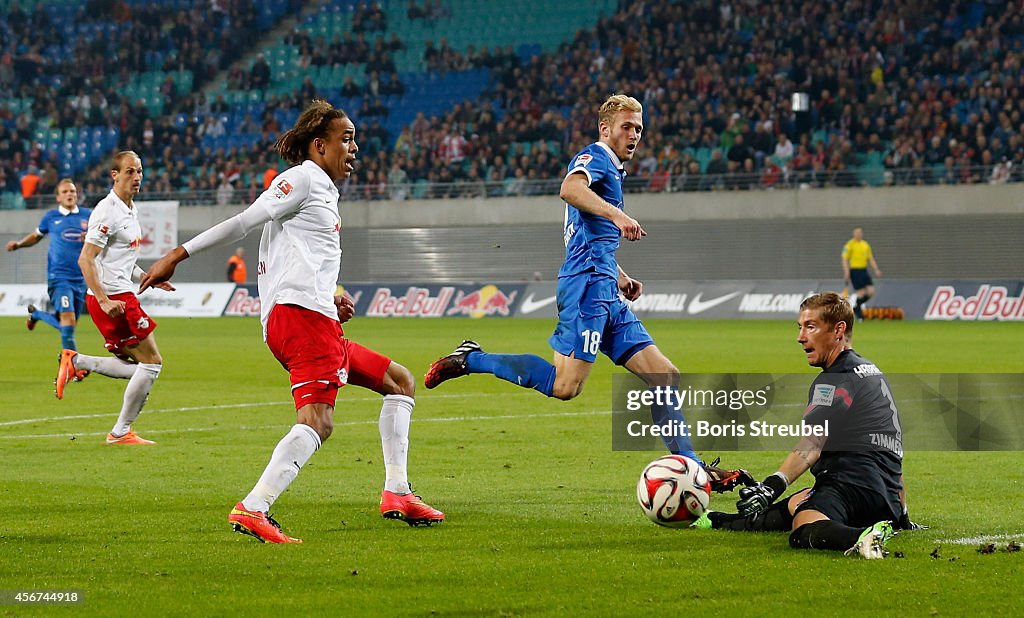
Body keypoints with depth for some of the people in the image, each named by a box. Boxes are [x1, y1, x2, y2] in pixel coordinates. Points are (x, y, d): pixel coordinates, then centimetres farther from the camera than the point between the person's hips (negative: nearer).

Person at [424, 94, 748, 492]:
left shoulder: (613, 171, 28)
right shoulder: (594, 158, 0)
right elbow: (570, 189, -25)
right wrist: (616, 214, -37)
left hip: (607, 296, 10)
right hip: (587, 285, -10)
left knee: (664, 376, 4)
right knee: (565, 385, -21)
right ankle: (470, 359, -8)